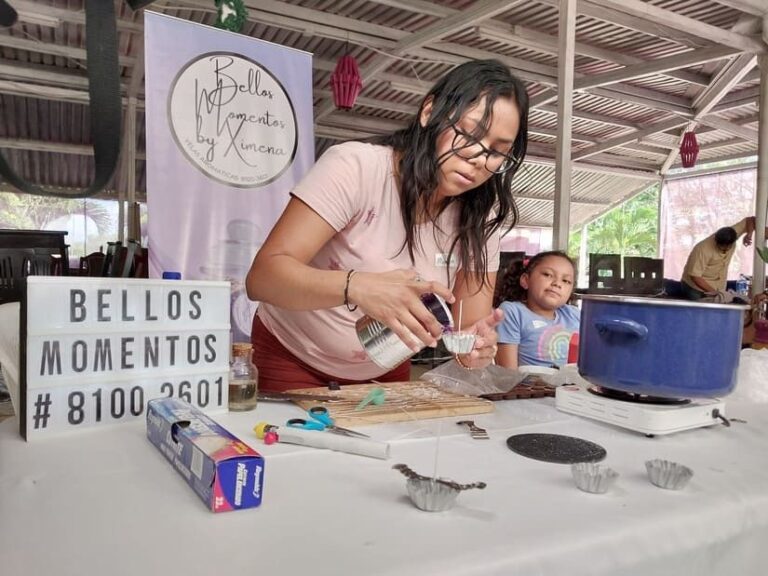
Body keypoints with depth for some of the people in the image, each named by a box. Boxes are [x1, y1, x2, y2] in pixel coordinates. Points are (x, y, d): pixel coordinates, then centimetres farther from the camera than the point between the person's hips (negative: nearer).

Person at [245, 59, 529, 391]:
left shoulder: (481, 217, -8)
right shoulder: (356, 167, -22)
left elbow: (471, 321, -8)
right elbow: (262, 276, -28)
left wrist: (477, 344, -31)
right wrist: (356, 286, -45)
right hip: (291, 360, -4)